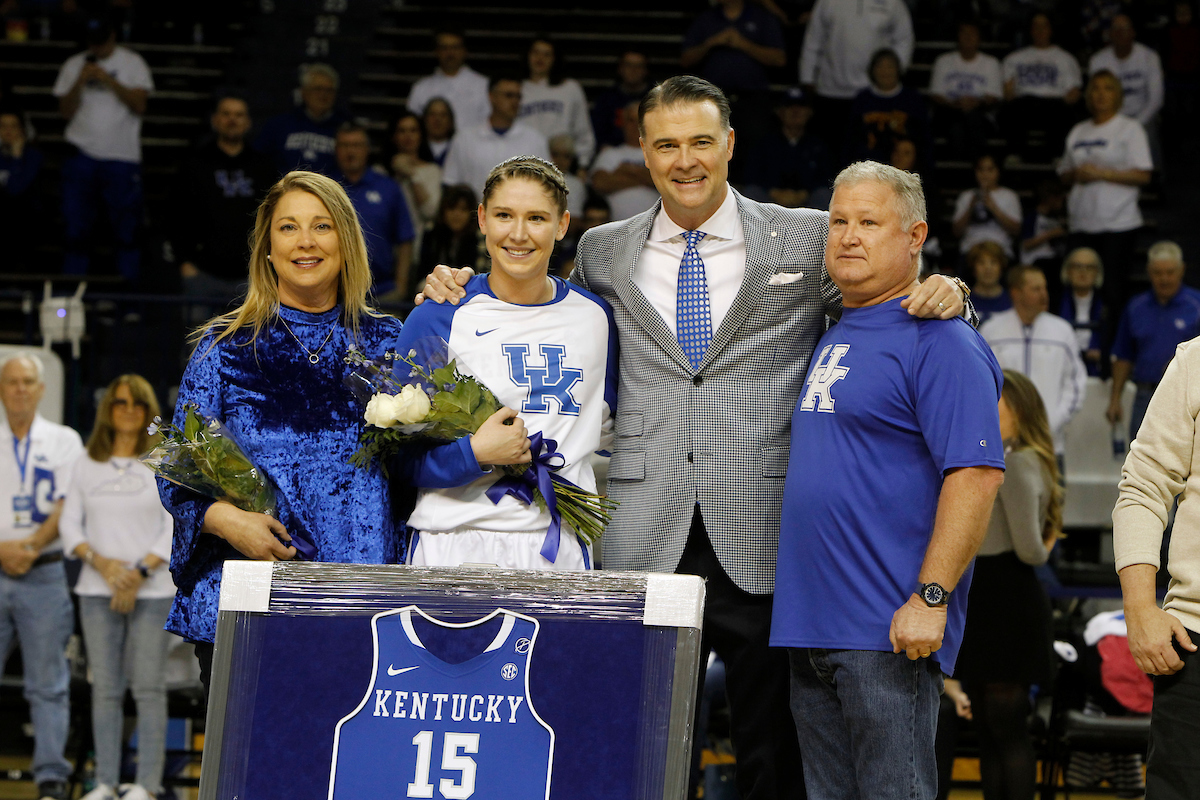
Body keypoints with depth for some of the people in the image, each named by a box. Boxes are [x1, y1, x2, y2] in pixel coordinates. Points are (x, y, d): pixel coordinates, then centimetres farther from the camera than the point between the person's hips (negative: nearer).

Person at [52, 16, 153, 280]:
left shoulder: (133, 62, 4)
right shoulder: (73, 65, 10)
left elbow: (140, 105, -7)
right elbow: (66, 111, 4)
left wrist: (109, 80, -14)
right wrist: (81, 81, -10)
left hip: (122, 158, -2)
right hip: (82, 155, 2)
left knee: (127, 228, -3)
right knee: (76, 227, 1)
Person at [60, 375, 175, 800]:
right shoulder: (86, 464, 10)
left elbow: (176, 529, -2)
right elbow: (70, 524, 7)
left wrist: (140, 572, -11)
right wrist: (101, 562, -9)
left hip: (153, 590, -2)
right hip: (98, 590, 2)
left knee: (149, 686, -5)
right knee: (105, 687, 2)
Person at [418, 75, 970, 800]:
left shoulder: (810, 241, 4)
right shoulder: (604, 254, 12)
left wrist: (941, 297, -11)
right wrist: (463, 290, 13)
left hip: (762, 545, -2)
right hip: (644, 547, 2)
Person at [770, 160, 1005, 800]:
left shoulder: (940, 343, -9)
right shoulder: (832, 336, 18)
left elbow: (975, 475, -17)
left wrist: (931, 597, -23)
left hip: (890, 632, -9)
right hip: (808, 626, 9)